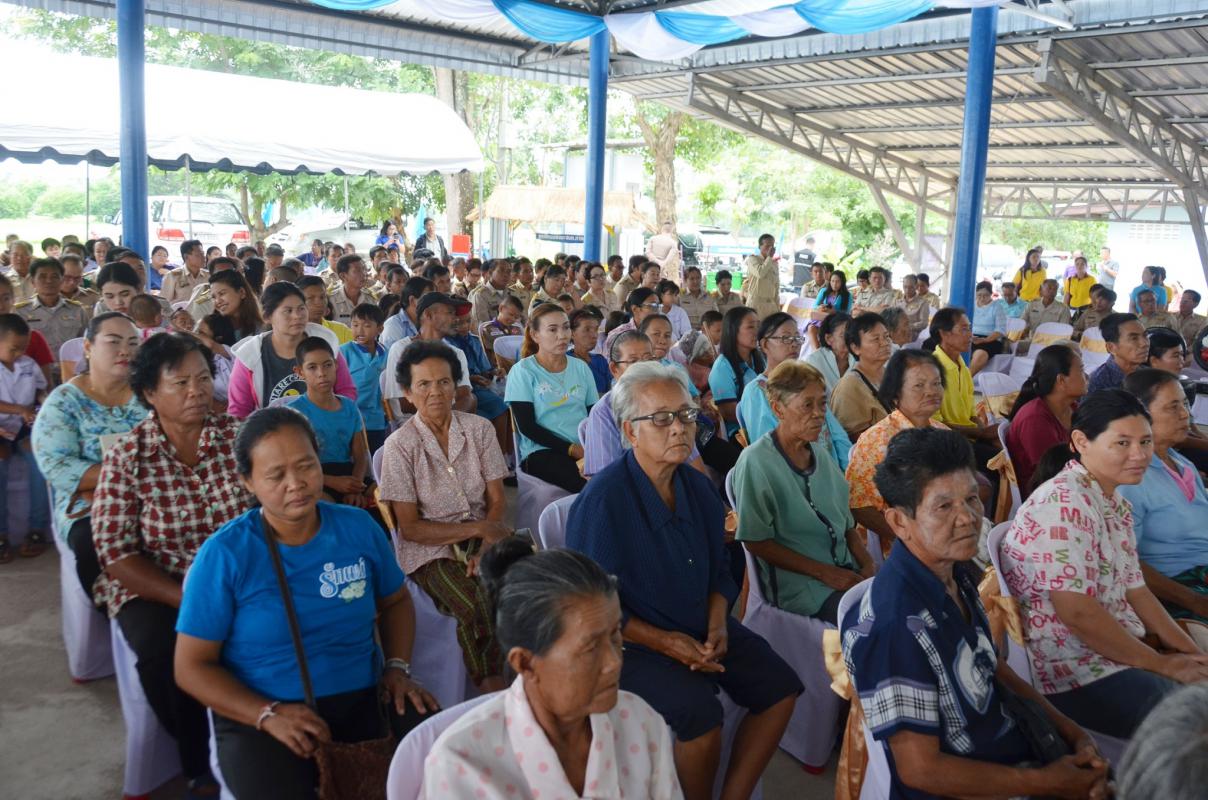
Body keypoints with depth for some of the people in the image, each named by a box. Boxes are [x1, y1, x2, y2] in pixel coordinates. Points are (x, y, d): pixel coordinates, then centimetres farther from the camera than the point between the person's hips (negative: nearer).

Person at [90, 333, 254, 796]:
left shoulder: (239, 435, -3)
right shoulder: (126, 459, -6)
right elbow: (117, 555, -10)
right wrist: (190, 600, -21)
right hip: (158, 587, -1)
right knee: (166, 651, -29)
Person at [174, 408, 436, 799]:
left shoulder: (358, 527, 1)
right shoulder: (224, 554, -8)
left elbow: (395, 601, 17)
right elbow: (192, 667, -5)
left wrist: (397, 667, 0)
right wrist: (269, 714, -18)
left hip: (363, 701, 3)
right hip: (259, 715, -3)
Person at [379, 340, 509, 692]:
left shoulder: (479, 428, 5)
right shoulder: (400, 445, -6)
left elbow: (497, 499, 4)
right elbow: (410, 528, -7)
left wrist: (488, 545, -15)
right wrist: (478, 529, -14)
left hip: (483, 533, 3)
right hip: (430, 548, -3)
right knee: (479, 608, -30)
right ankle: (489, 688, -5)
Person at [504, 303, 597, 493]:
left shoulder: (580, 368, 16)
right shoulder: (522, 372, 2)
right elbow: (527, 427, -4)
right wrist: (571, 448, -13)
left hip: (585, 447, 5)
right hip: (542, 451, -4)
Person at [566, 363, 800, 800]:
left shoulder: (699, 487, 2)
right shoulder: (601, 501, -21)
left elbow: (719, 571, 12)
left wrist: (718, 625, -5)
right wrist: (665, 642, -19)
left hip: (701, 628, 7)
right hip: (634, 639, -7)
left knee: (780, 687, -2)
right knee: (700, 712, -26)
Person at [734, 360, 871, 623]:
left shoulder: (822, 455, 14)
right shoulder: (756, 463, -9)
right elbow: (756, 542, -10)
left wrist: (867, 565, -1)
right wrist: (823, 572, -12)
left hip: (846, 572, 7)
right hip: (798, 585, -7)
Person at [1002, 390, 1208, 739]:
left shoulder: (1115, 503, 11)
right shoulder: (1065, 503, -20)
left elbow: (1134, 590, 13)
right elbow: (1078, 613, -24)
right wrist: (1162, 664, -14)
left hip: (1118, 653, 10)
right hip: (1071, 674, -9)